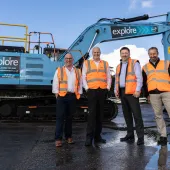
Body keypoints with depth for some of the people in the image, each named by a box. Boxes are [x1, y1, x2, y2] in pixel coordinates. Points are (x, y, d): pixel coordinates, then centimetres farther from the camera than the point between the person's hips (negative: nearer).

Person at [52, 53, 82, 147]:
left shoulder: (77, 71, 14)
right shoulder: (59, 70, 8)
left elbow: (80, 84, 13)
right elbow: (55, 83, 4)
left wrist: (78, 94, 6)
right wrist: (56, 94, -3)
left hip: (72, 96, 2)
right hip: (62, 96, -2)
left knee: (69, 117, 10)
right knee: (60, 117, -6)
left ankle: (68, 136, 20)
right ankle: (58, 138, -4)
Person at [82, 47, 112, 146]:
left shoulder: (105, 64, 16)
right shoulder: (86, 63, 11)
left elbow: (109, 77, 14)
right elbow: (83, 77, 7)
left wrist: (108, 87, 3)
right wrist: (87, 88, -3)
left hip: (102, 91, 3)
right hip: (92, 90, -2)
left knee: (100, 114, 5)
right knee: (92, 114, -8)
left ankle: (97, 136, 13)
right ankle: (89, 137, -3)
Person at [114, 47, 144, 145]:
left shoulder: (134, 63, 0)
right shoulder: (119, 66, 20)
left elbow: (139, 78, -8)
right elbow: (117, 80, 23)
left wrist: (138, 90, -17)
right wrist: (116, 90, 11)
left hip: (132, 92, -7)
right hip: (122, 92, 7)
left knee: (136, 114, -8)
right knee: (127, 114, 10)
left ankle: (141, 137, -5)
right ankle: (130, 135, 19)